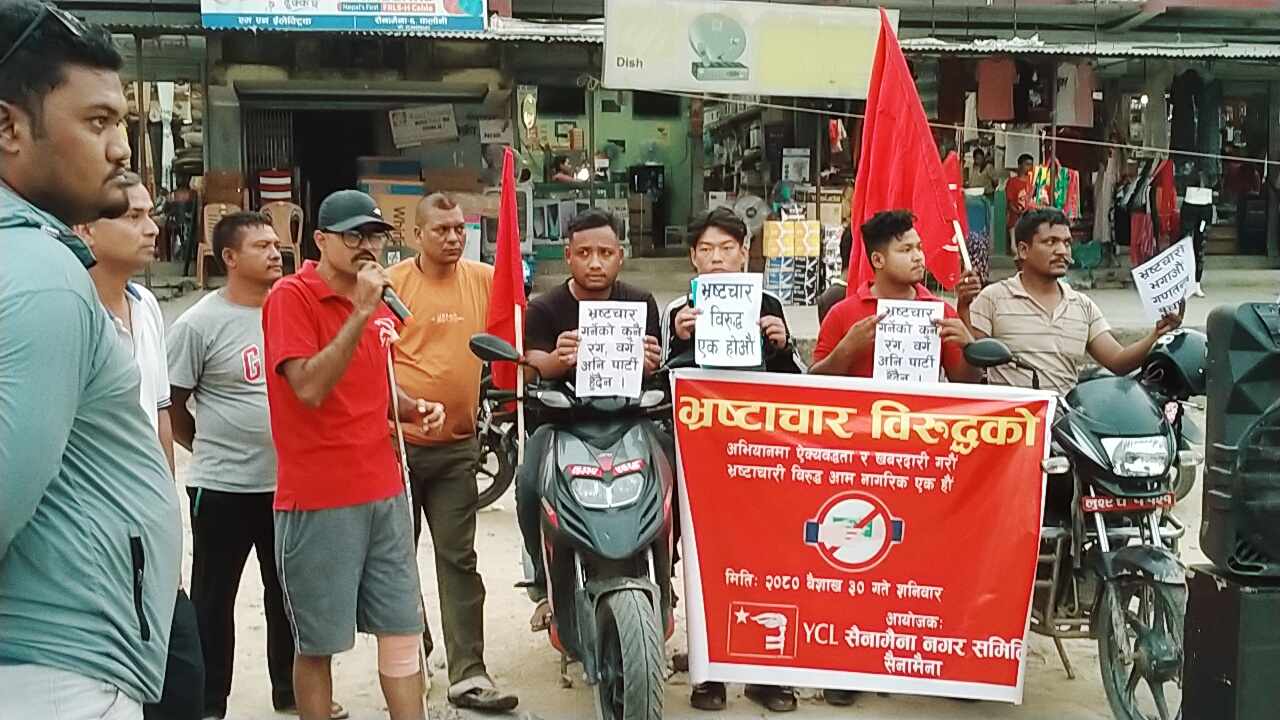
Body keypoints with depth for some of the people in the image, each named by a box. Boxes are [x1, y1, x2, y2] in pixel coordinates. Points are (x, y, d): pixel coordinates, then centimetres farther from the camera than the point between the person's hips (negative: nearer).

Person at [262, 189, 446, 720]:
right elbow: (311, 388, -22)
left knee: (404, 631, 10)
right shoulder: (291, 296, -9)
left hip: (385, 492, 7)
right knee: (318, 644, 6)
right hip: (319, 500, -7)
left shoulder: (379, 303, 12)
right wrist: (362, 312, -22)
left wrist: (413, 409, 5)